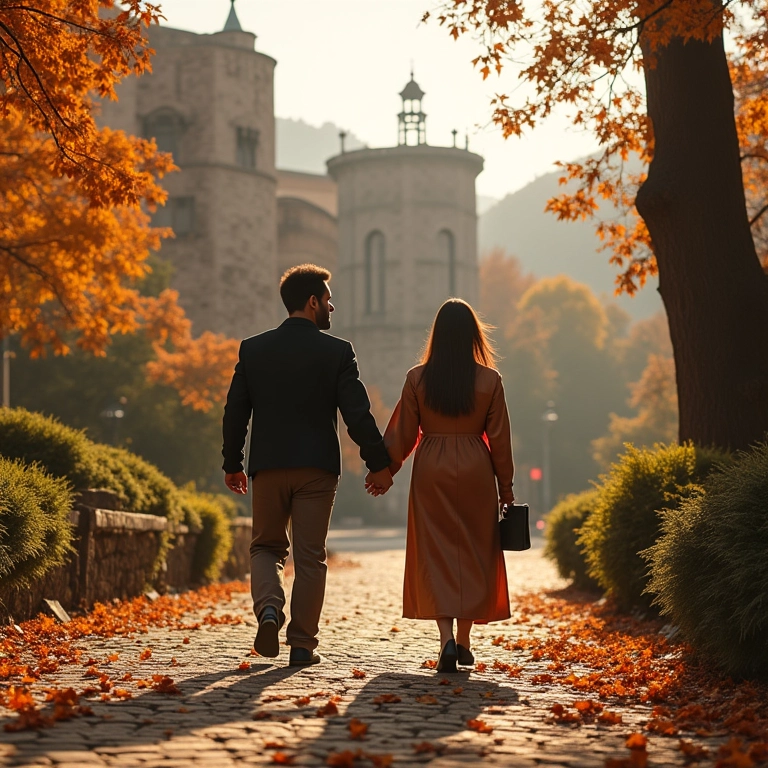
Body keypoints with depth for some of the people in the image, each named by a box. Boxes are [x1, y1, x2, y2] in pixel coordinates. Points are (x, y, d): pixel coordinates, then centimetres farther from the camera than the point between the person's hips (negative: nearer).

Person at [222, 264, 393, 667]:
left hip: (268, 467, 2)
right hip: (317, 467, -2)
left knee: (267, 546, 17)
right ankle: (302, 644, 6)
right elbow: (358, 414, -8)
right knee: (310, 557, 5)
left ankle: (269, 608, -10)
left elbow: (235, 411, 5)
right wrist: (378, 463, 0)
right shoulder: (337, 351, -5)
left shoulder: (252, 349, 3)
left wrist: (232, 464, 14)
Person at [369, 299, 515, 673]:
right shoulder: (490, 380, -4)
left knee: (435, 554, 3)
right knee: (473, 553, 11)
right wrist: (506, 488, 9)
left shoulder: (417, 378, -4)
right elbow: (499, 439, -1)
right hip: (475, 472, 0)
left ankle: (447, 639, -14)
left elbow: (402, 435, 0)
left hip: (431, 472, 0)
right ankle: (463, 643, 16)